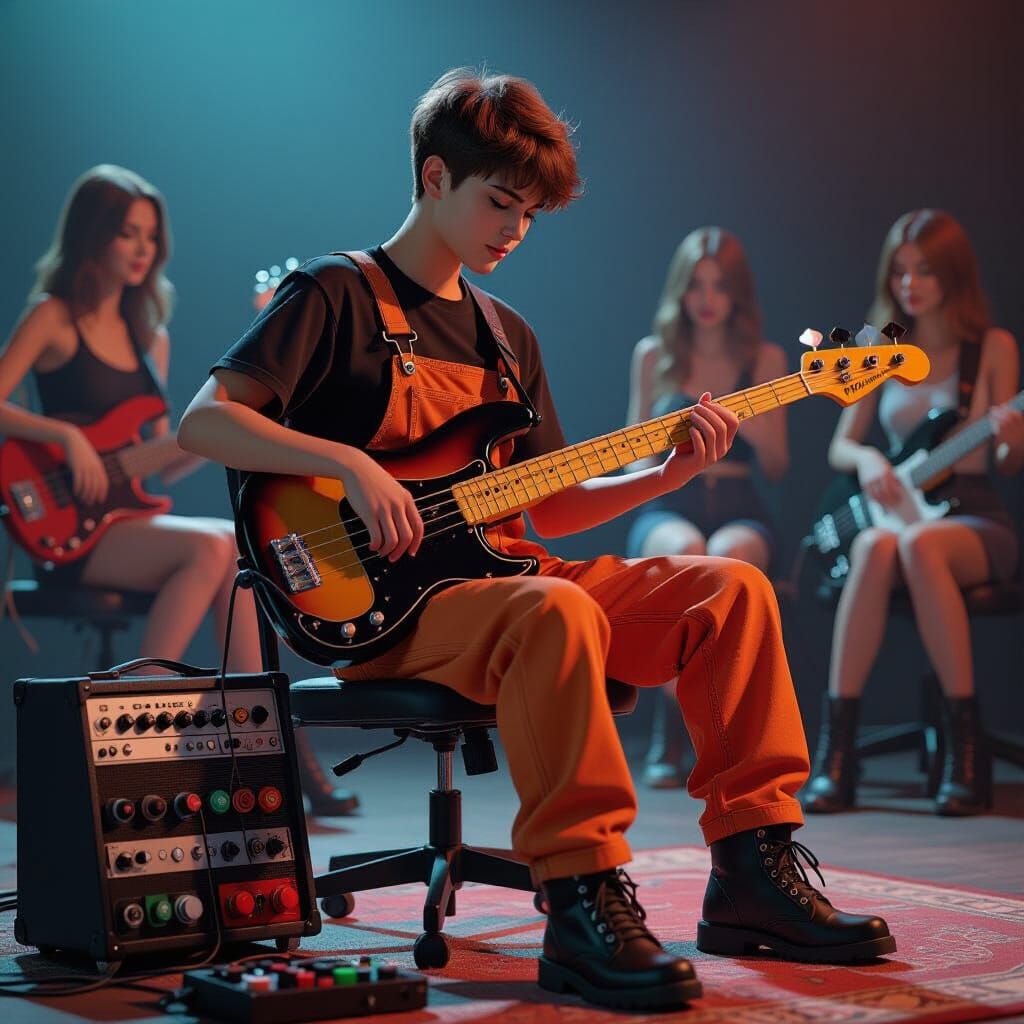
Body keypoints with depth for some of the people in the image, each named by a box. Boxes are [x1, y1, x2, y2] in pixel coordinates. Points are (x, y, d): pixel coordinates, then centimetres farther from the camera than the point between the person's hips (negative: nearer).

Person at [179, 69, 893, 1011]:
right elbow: (204, 419, -11)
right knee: (557, 612, -38)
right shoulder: (336, 297, -1)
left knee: (732, 589, -9)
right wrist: (349, 464, -22)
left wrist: (668, 475, 5)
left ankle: (752, 874, -8)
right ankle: (583, 906, -32)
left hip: (497, 570, 7)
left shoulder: (507, 335, 21)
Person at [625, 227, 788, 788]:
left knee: (727, 555, -39)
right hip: (666, 510, 0)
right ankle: (669, 740, -33)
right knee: (686, 550, -39)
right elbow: (635, 455, 13)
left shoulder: (764, 359, 11)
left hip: (739, 513, 0)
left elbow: (777, 468, 11)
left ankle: (672, 730, -32)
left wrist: (755, 427, -9)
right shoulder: (653, 356, 12)